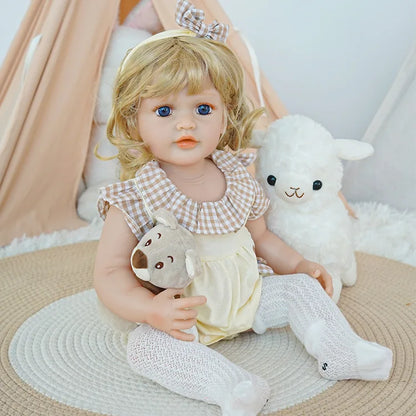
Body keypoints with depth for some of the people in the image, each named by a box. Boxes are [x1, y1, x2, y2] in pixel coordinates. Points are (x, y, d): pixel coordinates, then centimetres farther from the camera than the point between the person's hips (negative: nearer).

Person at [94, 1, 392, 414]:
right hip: (181, 316, -4)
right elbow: (109, 274, -18)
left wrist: (298, 265, 7)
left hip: (248, 296, 5)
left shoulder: (240, 182, -3)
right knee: (145, 344, -29)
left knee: (301, 288, 2)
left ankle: (342, 353, 9)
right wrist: (150, 310, -35)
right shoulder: (133, 200, -18)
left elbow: (259, 237, 15)